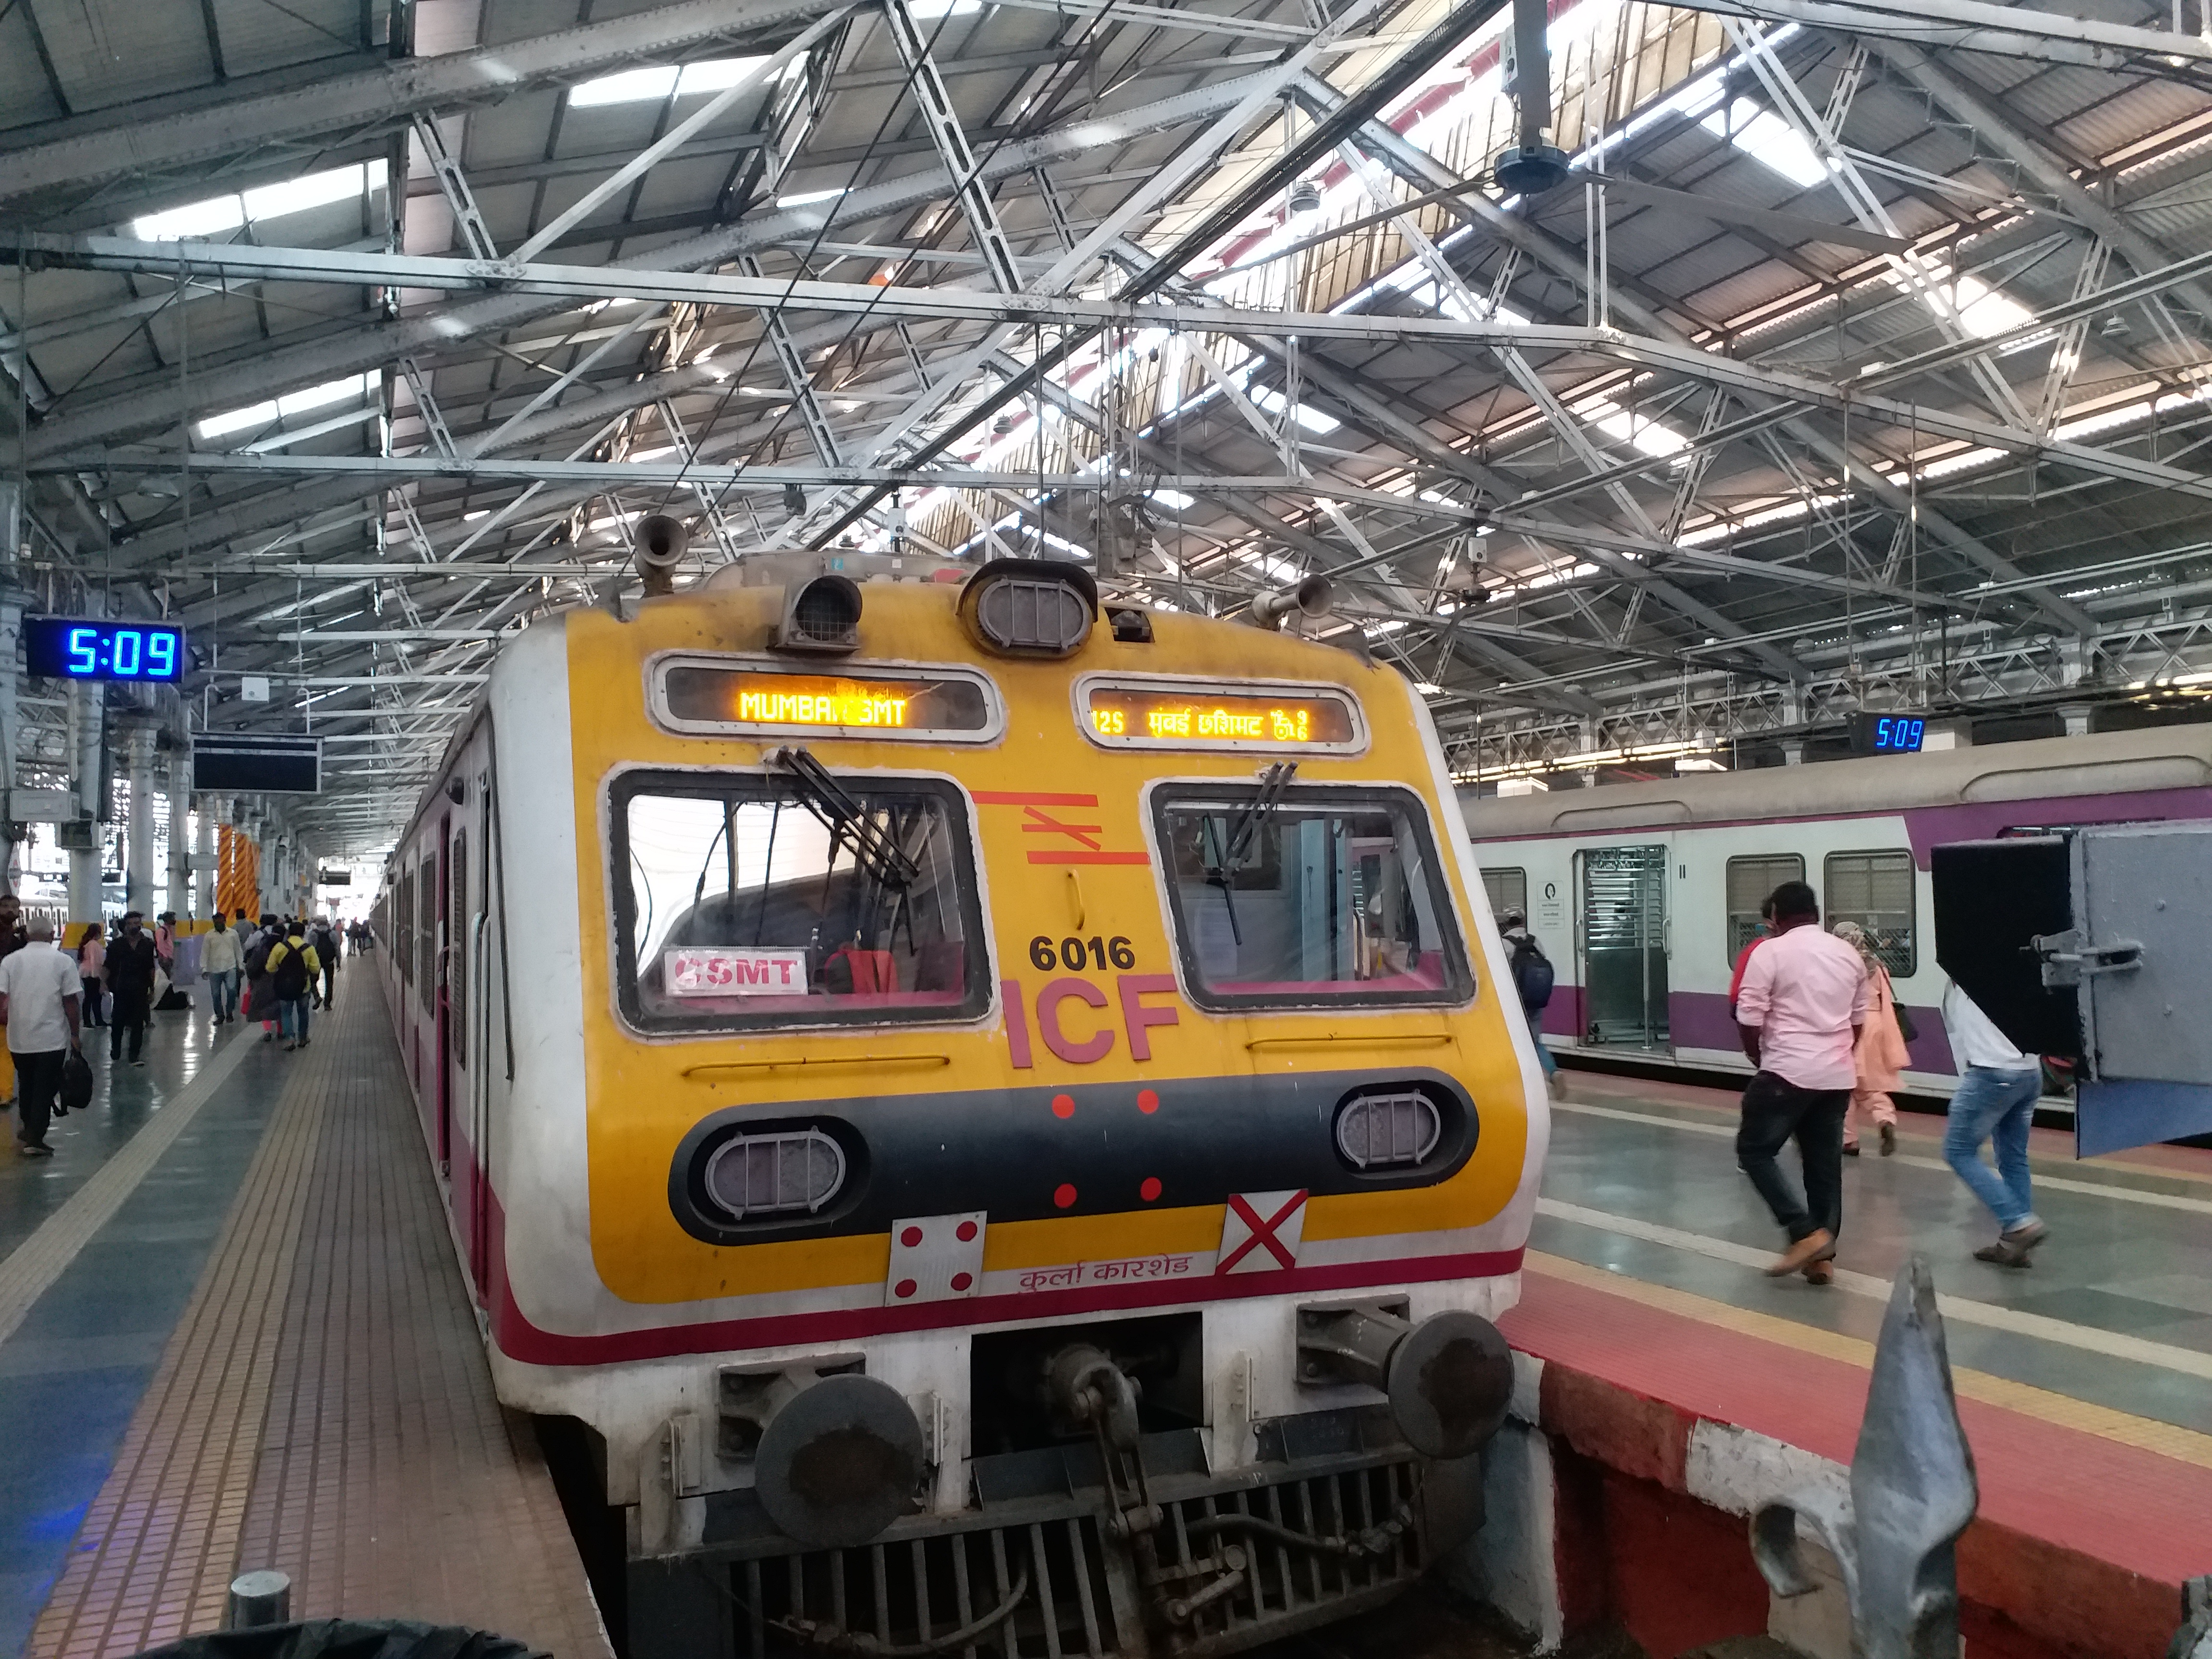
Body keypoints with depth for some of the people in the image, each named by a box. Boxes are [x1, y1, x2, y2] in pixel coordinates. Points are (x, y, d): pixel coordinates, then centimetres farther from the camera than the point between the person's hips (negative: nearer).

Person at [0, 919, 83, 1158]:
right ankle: (35, 1140, -1)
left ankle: (27, 1131, 32)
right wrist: (74, 1034, 1)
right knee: (45, 1089, 2)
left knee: (26, 1085, 20)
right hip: (52, 1038, -3)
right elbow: (70, 1001, -6)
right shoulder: (63, 962, -5)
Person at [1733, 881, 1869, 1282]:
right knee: (1826, 1165, 11)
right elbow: (1858, 1020, 18)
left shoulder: (1770, 952, -7)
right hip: (1838, 1076, 6)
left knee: (1754, 1151, 4)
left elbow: (1748, 1018, -9)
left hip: (1788, 1072, -6)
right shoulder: (1849, 954, 11)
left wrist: (1759, 1059, 8)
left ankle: (1806, 1234, -7)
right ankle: (1823, 1257, 12)